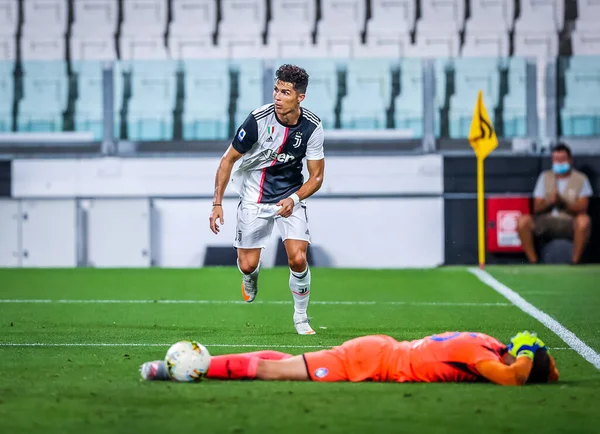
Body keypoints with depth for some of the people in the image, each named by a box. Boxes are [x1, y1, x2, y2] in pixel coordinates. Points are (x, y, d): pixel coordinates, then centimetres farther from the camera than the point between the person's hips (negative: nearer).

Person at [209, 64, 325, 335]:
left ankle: (301, 318, 9)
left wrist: (294, 199, -21)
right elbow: (228, 159, -9)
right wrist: (217, 204, -13)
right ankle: (250, 282, 40)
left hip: (291, 196, 1)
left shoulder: (312, 127, -15)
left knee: (298, 259, -15)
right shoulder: (258, 120, -21)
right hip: (254, 196, -1)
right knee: (247, 265, 0)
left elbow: (316, 176, -4)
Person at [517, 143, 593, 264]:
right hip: (547, 221, 3)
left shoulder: (581, 179, 4)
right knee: (523, 221, -26)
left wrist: (563, 204, -22)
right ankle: (533, 262, -19)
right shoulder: (545, 177, 13)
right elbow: (537, 208, 8)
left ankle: (575, 262, -25)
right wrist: (549, 202, -14)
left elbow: (582, 208, -5)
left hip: (570, 223, -3)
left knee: (584, 220, -38)